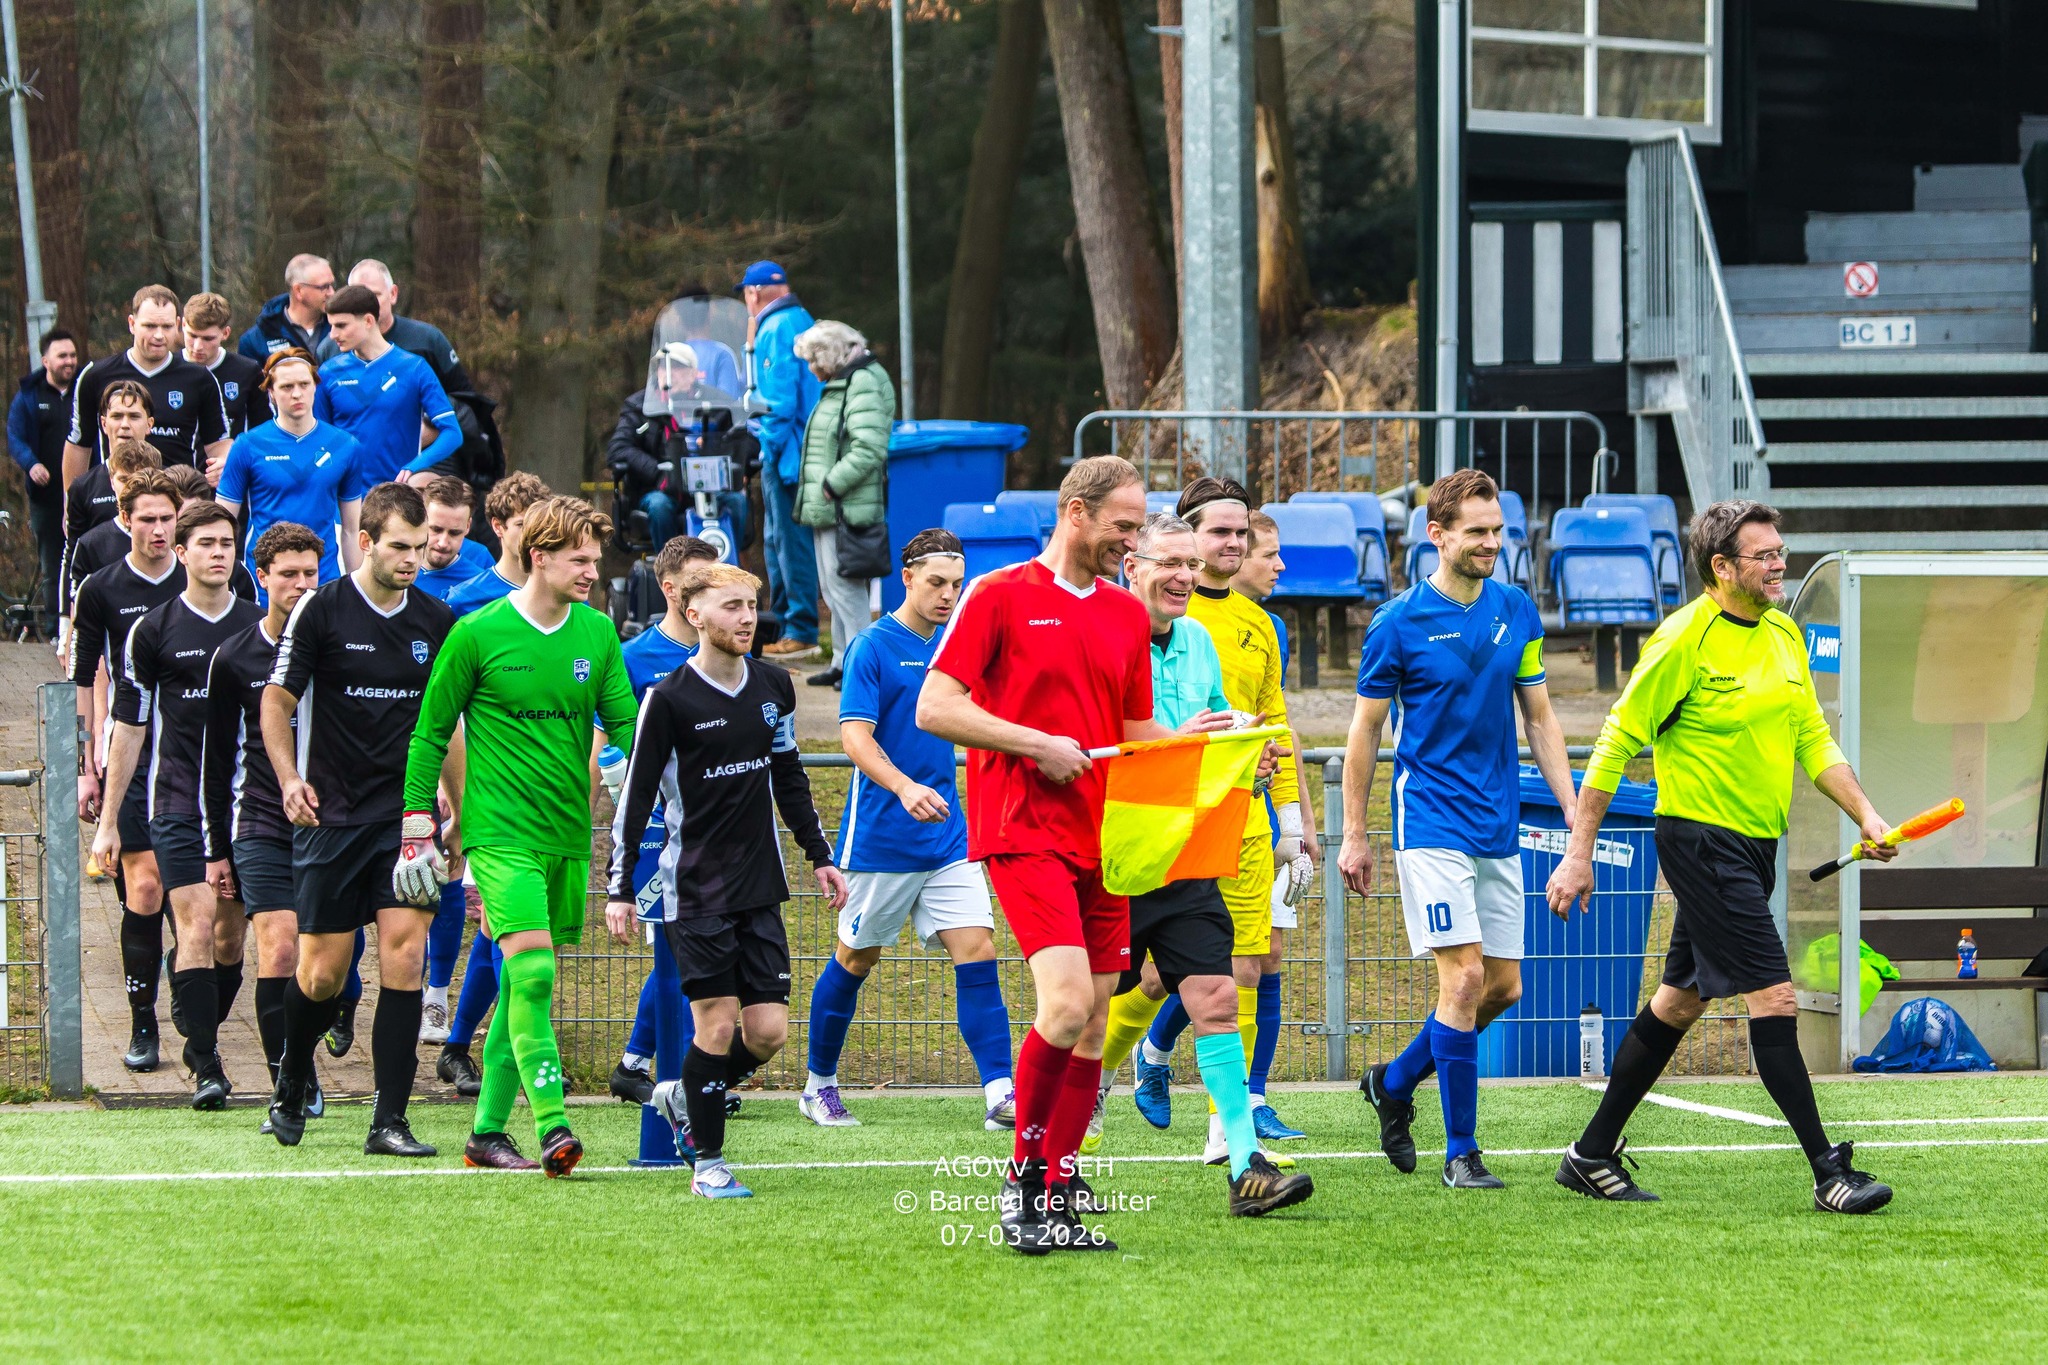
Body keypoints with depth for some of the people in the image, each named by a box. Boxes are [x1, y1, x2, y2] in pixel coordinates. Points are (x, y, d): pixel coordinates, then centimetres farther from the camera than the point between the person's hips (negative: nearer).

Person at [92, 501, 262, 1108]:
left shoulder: (260, 627, 7)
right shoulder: (153, 631, 1)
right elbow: (128, 726, 4)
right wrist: (108, 821, 3)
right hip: (178, 803, -3)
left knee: (231, 934, 7)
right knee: (196, 927, -13)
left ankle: (203, 1039, 25)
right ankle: (205, 1067, -14)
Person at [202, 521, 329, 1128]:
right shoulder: (233, 659, 3)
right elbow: (217, 757, 10)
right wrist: (218, 848, 9)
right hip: (263, 826, 0)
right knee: (278, 952, -12)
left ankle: (302, 1082, 13)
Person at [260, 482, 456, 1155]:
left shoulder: (437, 621, 6)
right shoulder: (322, 609, -4)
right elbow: (278, 697, 0)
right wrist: (289, 776, -15)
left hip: (408, 815, 2)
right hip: (332, 815, -2)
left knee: (405, 953, -11)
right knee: (322, 972, 1)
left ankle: (389, 1120, -8)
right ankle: (291, 1084, 31)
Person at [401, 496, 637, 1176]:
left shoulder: (598, 634, 7)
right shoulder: (478, 634, -6)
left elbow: (625, 724, 8)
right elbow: (431, 732, 1)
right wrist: (418, 825, 0)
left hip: (568, 835, 5)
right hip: (500, 832, -5)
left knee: (525, 980, 9)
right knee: (531, 971, -18)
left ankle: (488, 1131, 18)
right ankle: (551, 1127, -23)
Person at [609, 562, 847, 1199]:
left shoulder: (773, 686, 7)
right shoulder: (668, 699, -10)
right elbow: (634, 795, -8)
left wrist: (820, 855, 19)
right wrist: (619, 889, -11)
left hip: (760, 886, 5)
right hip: (694, 889, -5)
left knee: (769, 1031, -1)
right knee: (718, 1024, -8)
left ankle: (683, 1097, 25)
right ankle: (708, 1163, 5)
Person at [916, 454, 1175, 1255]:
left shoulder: (1128, 614, 17)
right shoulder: (1000, 596, -2)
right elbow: (934, 708, -6)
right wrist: (1037, 745, -12)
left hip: (1102, 841, 7)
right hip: (1024, 831, -7)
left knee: (1092, 1024, 3)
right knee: (1069, 1001, -20)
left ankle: (1056, 1202, 8)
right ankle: (1023, 1176, -8)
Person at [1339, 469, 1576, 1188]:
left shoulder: (1517, 611, 7)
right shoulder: (1399, 623, -8)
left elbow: (1539, 717, 14)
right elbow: (1365, 729, -1)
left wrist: (1573, 808, 8)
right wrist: (1354, 835, 0)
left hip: (1499, 829, 6)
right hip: (1432, 825, -6)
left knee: (1503, 986, 7)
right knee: (1464, 978, -14)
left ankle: (1395, 1082, 30)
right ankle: (1460, 1151, -6)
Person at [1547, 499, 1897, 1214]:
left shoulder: (1784, 635, 9)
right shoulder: (1685, 639, -14)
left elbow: (1812, 739, 15)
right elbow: (1618, 740, -11)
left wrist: (1865, 815, 1)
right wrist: (1579, 853, -12)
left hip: (1754, 846, 8)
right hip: (1700, 840, -8)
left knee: (1680, 1001, 14)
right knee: (1774, 998, -12)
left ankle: (1592, 1155, 24)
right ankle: (1828, 1174, -11)